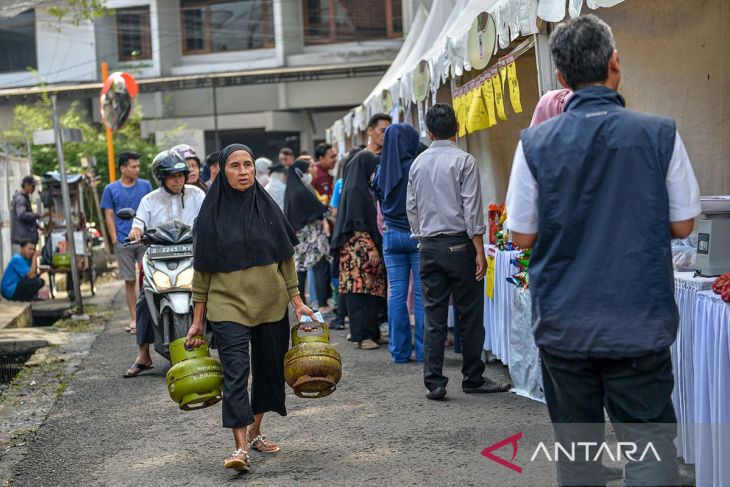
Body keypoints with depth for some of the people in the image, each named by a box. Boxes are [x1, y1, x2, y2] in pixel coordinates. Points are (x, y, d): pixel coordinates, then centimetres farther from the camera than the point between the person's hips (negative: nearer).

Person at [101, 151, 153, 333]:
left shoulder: (145, 185, 6)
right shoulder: (111, 189, 4)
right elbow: (109, 216, 5)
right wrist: (115, 241, -3)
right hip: (123, 243, 0)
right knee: (130, 282, 5)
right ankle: (134, 319, 12)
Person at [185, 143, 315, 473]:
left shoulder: (267, 207, 4)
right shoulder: (211, 213, -1)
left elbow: (286, 258, 8)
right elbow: (202, 270, 2)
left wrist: (297, 301, 2)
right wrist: (198, 319, 1)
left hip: (270, 304, 3)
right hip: (227, 304, -3)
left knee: (267, 368, 11)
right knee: (235, 372, -13)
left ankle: (255, 431, 29)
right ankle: (241, 448, -16)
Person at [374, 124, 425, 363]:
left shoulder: (382, 170, 4)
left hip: (392, 235, 4)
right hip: (418, 234, -4)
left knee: (396, 293, 6)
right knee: (421, 293, 1)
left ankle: (399, 350, 9)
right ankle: (423, 350, 4)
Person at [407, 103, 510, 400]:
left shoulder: (417, 164, 9)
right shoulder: (463, 161, -7)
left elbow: (411, 208, 13)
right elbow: (472, 209, -10)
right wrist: (479, 251, -9)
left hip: (428, 247, 5)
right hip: (458, 243, -5)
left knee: (434, 317, 5)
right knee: (470, 316, 5)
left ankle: (434, 383, 5)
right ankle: (473, 379, 11)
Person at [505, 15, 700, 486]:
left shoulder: (536, 142, -5)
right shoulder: (660, 134, -6)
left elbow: (523, 237, 0)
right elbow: (682, 225, 1)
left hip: (564, 324, 2)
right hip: (640, 322, -1)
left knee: (577, 445, 14)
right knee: (649, 445, 6)